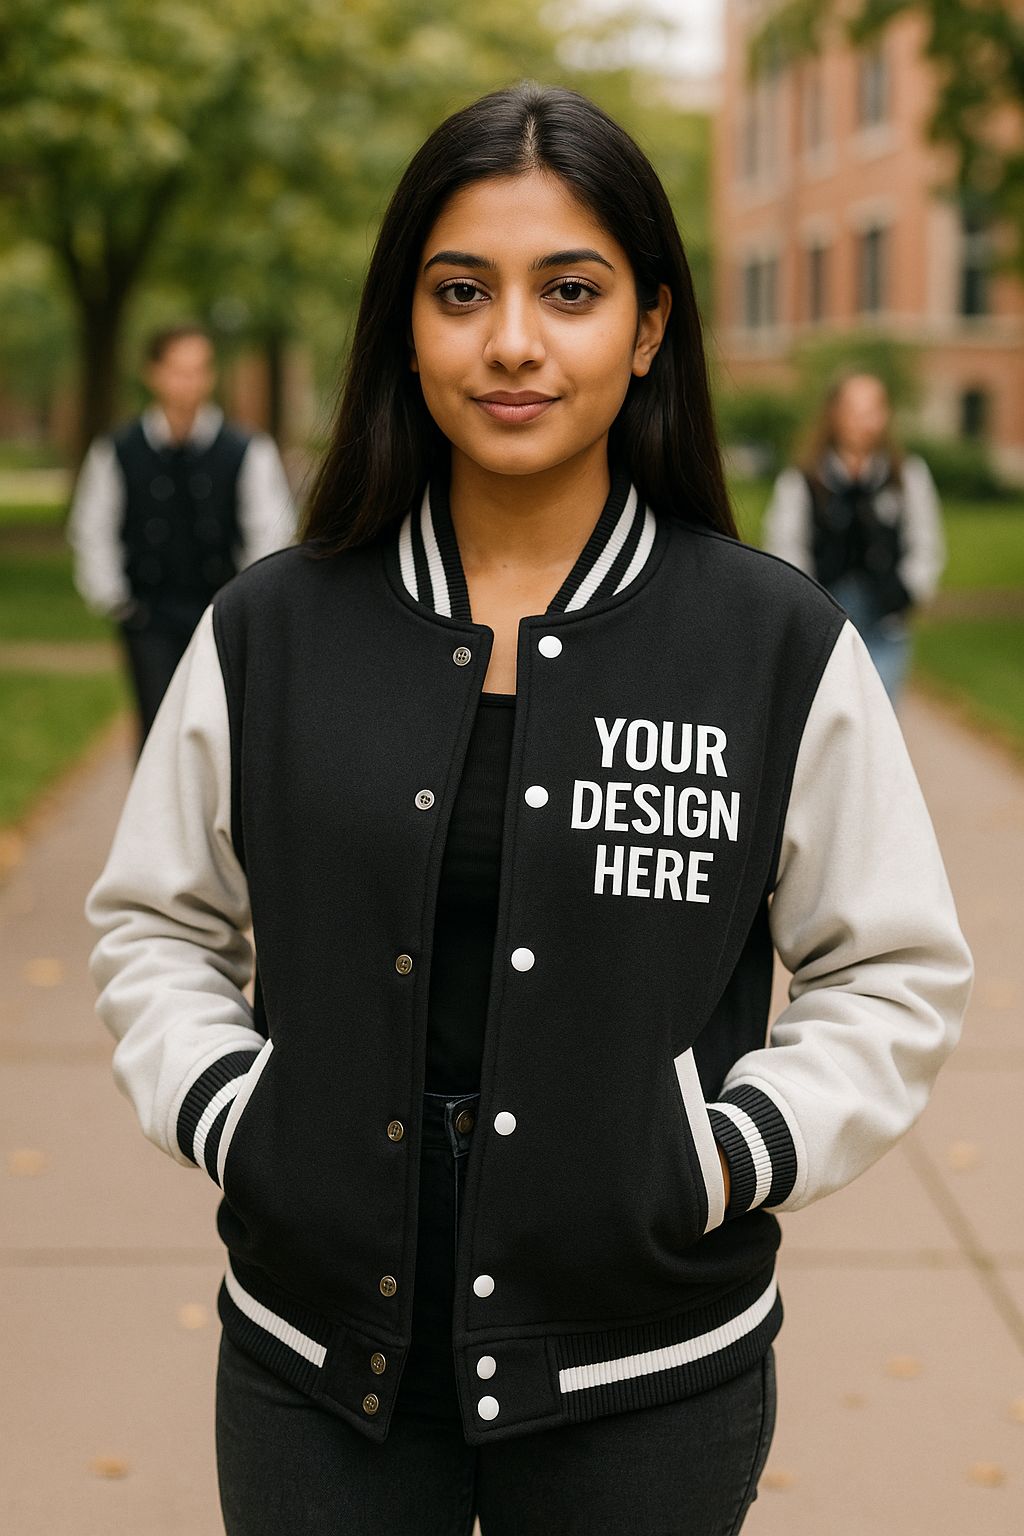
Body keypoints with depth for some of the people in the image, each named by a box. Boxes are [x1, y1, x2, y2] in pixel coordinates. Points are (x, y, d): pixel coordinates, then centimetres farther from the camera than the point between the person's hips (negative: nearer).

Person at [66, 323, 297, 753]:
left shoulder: (249, 451, -1)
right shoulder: (115, 452, 2)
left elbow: (271, 532, 2)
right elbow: (92, 531, 10)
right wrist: (111, 599, 5)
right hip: (150, 616, 0)